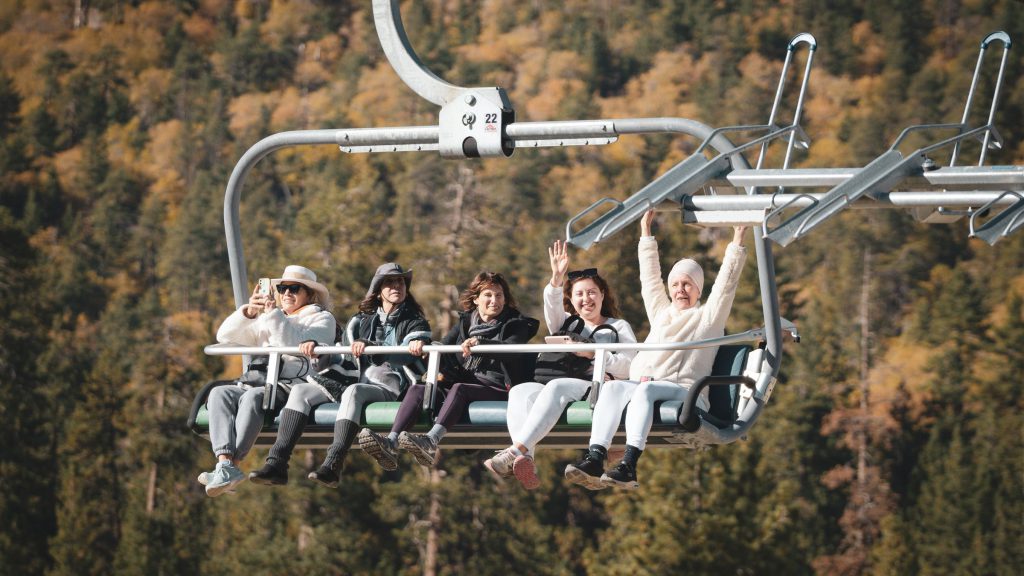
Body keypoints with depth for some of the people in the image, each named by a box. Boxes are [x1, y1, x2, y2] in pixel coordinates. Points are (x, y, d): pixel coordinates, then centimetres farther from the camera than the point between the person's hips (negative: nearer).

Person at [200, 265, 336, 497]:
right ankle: (225, 461, -43)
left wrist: (274, 315, -12)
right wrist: (247, 312, 4)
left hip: (291, 387, -6)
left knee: (254, 397, -36)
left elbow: (297, 344, -6)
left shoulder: (321, 319, 16)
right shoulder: (266, 321, 33)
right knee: (219, 393, -25)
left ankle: (231, 465, -43)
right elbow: (225, 336, 20)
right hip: (254, 383, 6)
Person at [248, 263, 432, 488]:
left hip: (388, 388, -6)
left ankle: (332, 466, -50)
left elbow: (404, 355, -10)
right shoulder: (362, 321, 25)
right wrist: (316, 347, 2)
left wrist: (370, 346, -23)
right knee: (301, 390, -14)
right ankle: (276, 463, -29)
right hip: (351, 383, 6)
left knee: (353, 392, -38)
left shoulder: (415, 323, 9)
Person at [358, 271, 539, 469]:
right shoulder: (465, 322, 23)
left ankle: (431, 441, -59)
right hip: (463, 382, 5)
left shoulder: (515, 324, 9)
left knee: (459, 388, -36)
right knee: (417, 390, -19)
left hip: (497, 389, -5)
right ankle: (391, 444, -41)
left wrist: (479, 343, -27)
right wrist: (441, 369, -11)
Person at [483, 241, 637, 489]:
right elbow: (552, 310, 7)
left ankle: (516, 451, -52)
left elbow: (629, 367, 6)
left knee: (557, 387, -37)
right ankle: (525, 461, -52)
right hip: (556, 391, 4)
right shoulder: (567, 324, 33)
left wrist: (594, 354, -8)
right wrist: (556, 279, -9)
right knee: (520, 392, -28)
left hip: (597, 388, -4)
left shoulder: (619, 327, 22)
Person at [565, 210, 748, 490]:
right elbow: (650, 277, 37)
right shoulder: (661, 312, 33)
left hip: (684, 391, -5)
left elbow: (726, 283, 12)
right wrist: (646, 233, 40)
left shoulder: (707, 317, 20)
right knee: (613, 386, -30)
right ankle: (595, 458, -49)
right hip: (640, 382, 5)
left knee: (645, 391, -38)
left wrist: (737, 242, 8)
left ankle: (629, 464, -56)